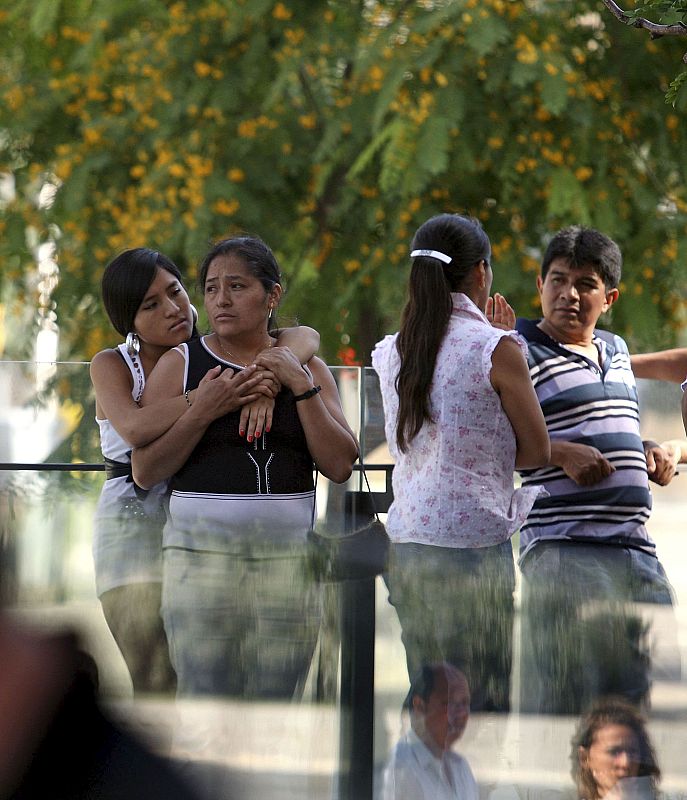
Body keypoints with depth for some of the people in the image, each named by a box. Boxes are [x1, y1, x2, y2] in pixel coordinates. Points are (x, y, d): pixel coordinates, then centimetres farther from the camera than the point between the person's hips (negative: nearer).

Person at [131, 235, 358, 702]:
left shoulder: (307, 369, 12)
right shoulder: (181, 365, 6)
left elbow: (340, 466, 2)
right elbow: (145, 471, 0)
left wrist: (301, 387, -6)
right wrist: (203, 411, -12)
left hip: (290, 556, 2)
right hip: (204, 553, -2)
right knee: (205, 701, -9)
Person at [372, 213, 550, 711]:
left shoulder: (393, 352, 10)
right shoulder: (497, 350, -7)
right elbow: (538, 450, -1)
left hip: (406, 543, 6)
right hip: (474, 546, -6)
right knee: (483, 709, -1)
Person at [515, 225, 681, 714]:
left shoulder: (616, 351, 20)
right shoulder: (522, 353, -3)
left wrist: (654, 452, 13)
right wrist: (562, 454, -19)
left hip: (636, 548, 8)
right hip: (564, 550, -8)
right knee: (563, 698, -12)